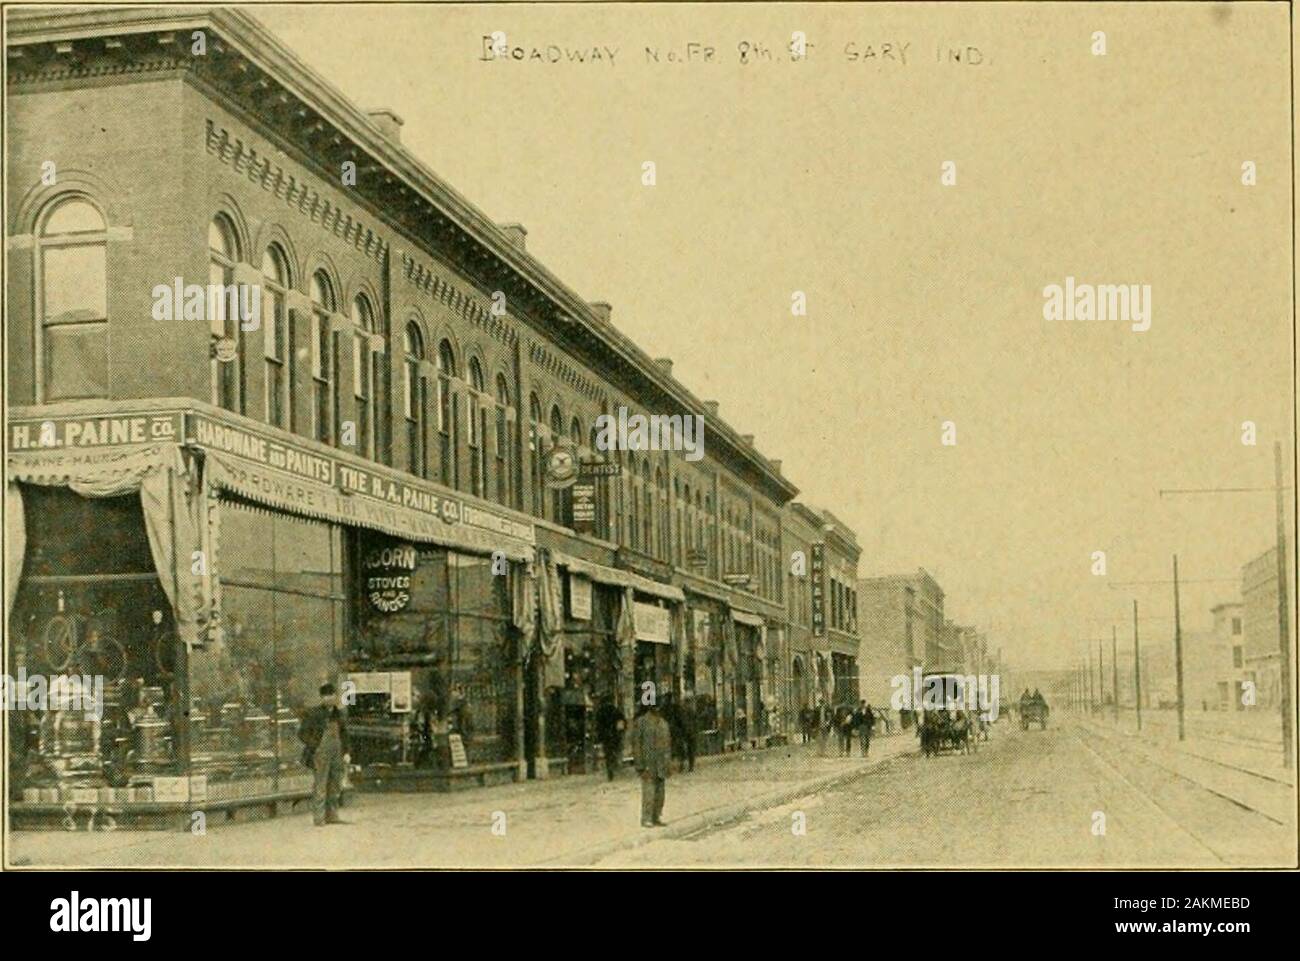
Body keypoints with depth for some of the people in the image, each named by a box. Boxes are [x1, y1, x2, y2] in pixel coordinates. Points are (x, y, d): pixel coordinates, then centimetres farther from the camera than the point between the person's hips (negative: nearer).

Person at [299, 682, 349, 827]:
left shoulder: (338, 714, 11)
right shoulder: (314, 713, -8)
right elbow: (302, 733, -8)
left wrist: (346, 752, 12)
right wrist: (315, 748, -13)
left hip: (337, 754, 6)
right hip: (321, 755, -6)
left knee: (335, 786, 8)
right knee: (320, 786, -6)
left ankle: (331, 816, 17)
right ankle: (318, 818, -3)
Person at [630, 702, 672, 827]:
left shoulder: (663, 723, 12)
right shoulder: (641, 722, -8)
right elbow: (636, 744, -9)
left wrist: (669, 763, 14)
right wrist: (640, 765, -13)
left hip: (661, 765, 6)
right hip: (648, 765, -6)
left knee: (660, 793, 8)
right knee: (649, 793, -8)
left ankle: (657, 818, 16)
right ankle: (646, 820, -1)